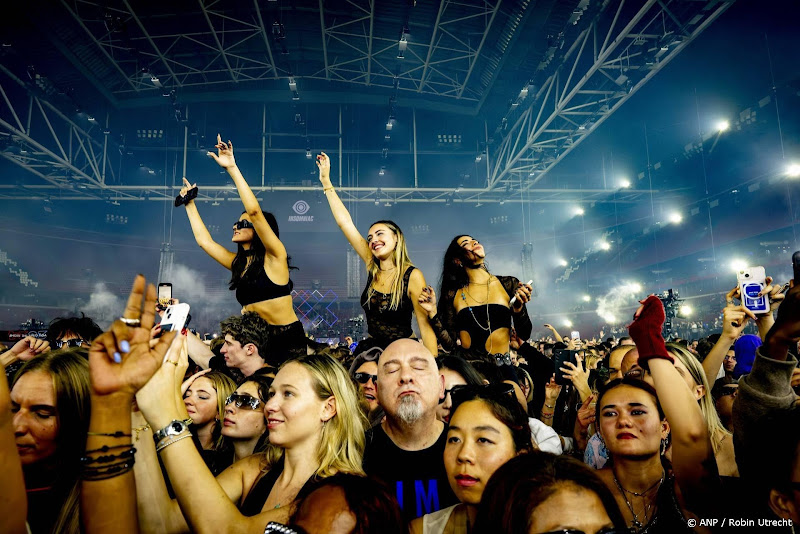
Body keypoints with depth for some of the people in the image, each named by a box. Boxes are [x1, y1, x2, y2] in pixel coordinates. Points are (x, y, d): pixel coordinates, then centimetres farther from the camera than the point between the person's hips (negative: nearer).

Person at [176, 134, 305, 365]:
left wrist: (232, 168, -15)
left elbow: (254, 211, -17)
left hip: (287, 340, -6)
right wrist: (190, 204, 28)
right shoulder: (239, 263, 14)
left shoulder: (274, 257, -6)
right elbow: (204, 240, 21)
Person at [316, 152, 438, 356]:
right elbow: (345, 223, 1)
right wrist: (326, 181, 1)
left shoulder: (412, 276, -13)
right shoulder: (372, 267, 1)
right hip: (370, 350, 5)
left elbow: (426, 326, -13)